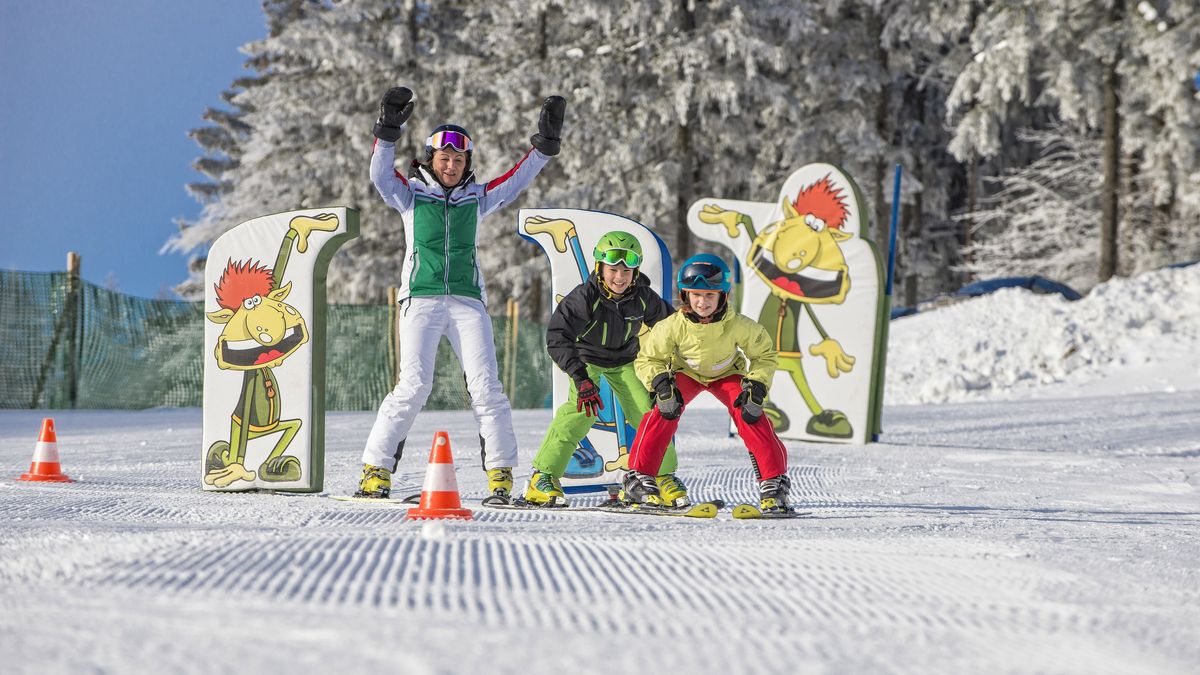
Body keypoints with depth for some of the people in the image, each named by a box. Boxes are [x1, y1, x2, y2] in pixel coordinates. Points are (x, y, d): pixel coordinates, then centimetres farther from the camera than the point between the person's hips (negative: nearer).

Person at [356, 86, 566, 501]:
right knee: (414, 385, -14)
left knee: (485, 386, -9)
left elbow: (517, 180, 11)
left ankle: (501, 474, -5)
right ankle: (376, 470, -7)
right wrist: (388, 131, -21)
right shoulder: (409, 194, 8)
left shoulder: (477, 198, 16)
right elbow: (380, 175, -8)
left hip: (467, 301, 2)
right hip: (421, 300, -2)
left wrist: (545, 143, -1)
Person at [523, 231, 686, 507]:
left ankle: (664, 476, 10)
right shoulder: (584, 297, -32)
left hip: (625, 361, 3)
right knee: (581, 410, -25)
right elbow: (557, 337, -38)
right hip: (587, 358, -3)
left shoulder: (643, 298, -20)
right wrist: (580, 377, -46)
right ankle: (543, 478, -18)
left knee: (649, 412, -11)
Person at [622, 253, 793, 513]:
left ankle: (774, 481, -10)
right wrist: (660, 382, -35)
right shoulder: (672, 327, -33)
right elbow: (648, 359, -18)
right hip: (685, 373, 0)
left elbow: (765, 355, -15)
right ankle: (637, 478, -17)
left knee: (750, 415, -22)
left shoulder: (739, 326, -33)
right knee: (663, 411, -26)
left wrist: (757, 386, -27)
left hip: (727, 374, 0)